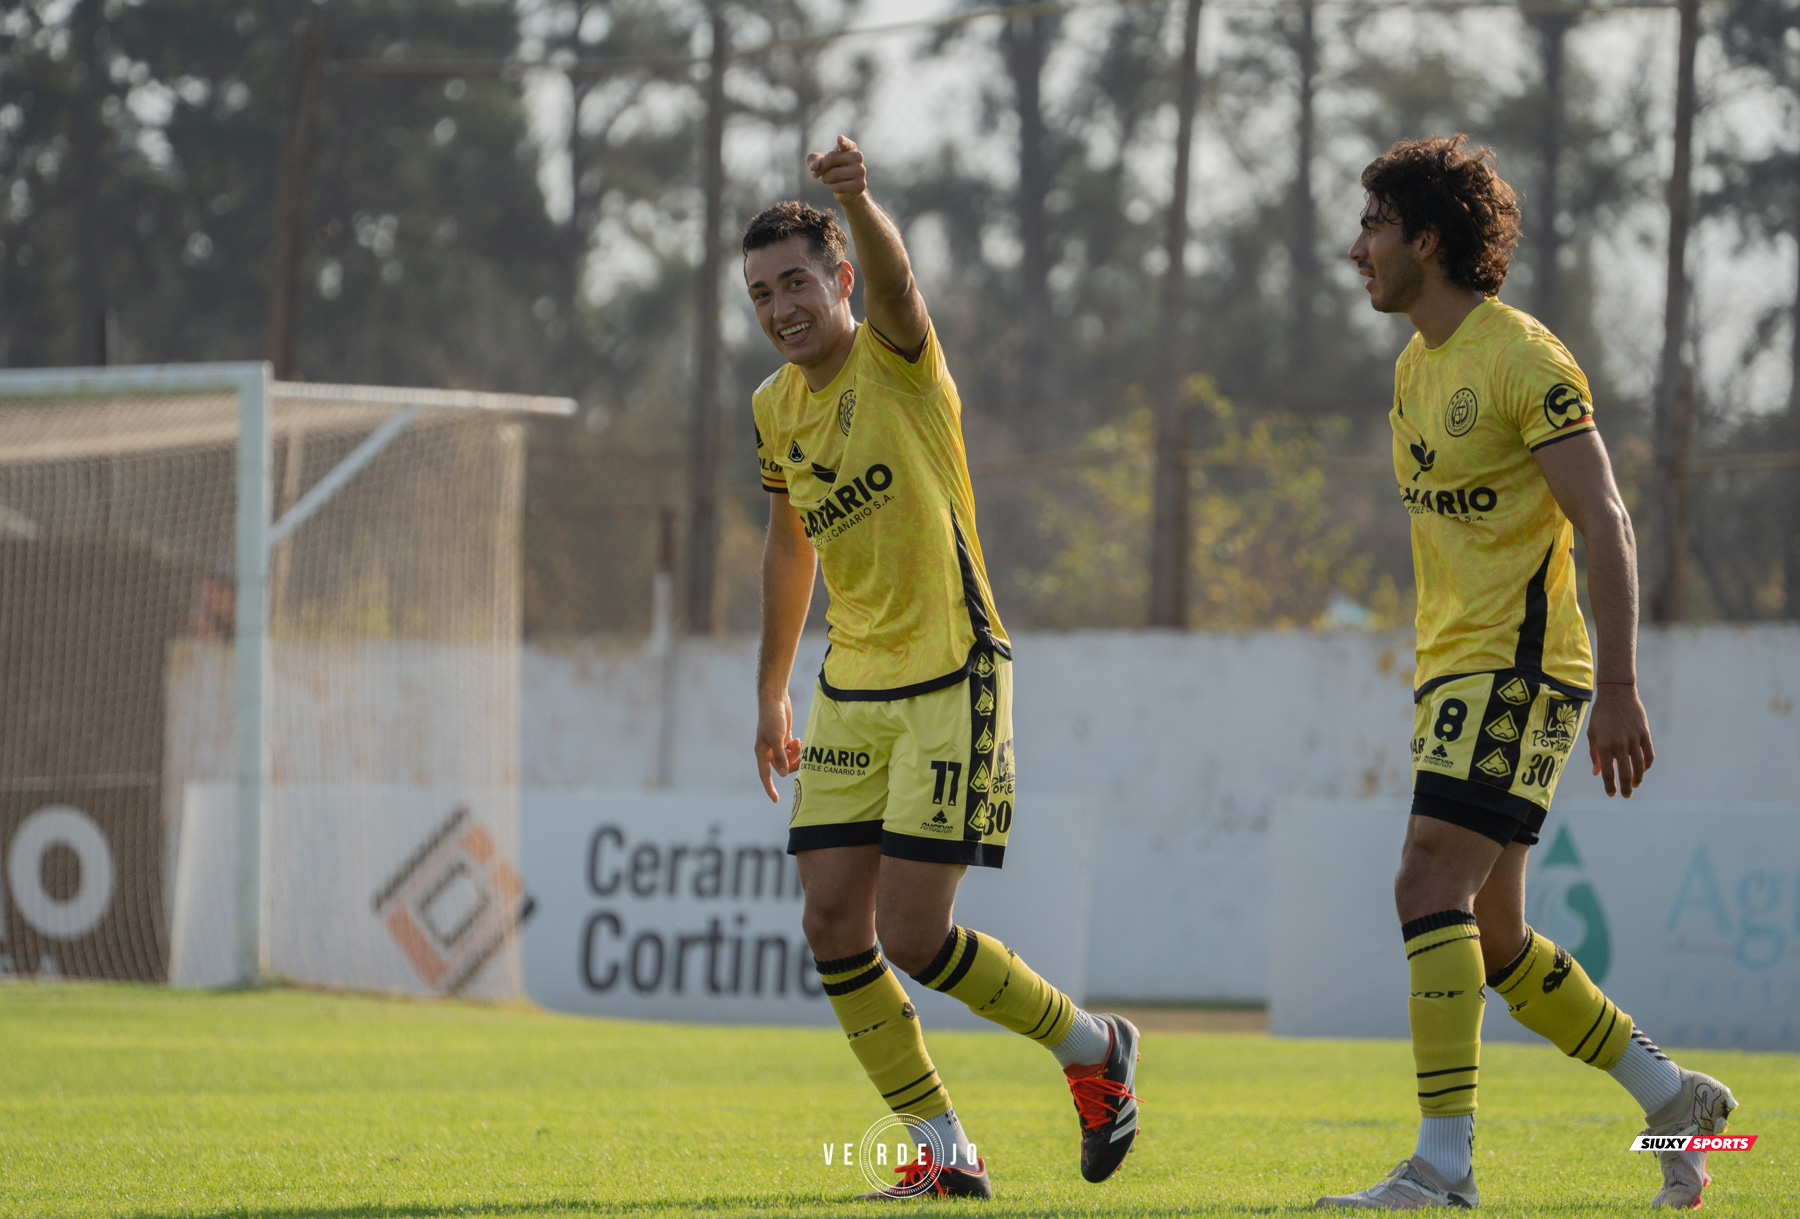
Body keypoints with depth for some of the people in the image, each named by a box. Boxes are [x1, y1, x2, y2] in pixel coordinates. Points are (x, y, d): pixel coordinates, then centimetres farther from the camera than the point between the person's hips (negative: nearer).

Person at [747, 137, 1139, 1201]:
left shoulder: (898, 359, -10)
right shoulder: (777, 408, 10)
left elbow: (895, 281, -34)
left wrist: (860, 202, -55)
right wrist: (772, 692, 28)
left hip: (950, 683, -7)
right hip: (851, 696, 7)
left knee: (911, 937, -10)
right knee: (833, 922, -4)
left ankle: (1094, 1049, 15)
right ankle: (946, 1151, 6)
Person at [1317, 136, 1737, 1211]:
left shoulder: (1523, 359, -12)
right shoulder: (1419, 365, 16)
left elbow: (1606, 528, -16)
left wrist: (1619, 689, -23)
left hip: (1518, 669, -9)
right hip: (1454, 673, 10)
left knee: (1431, 889, -19)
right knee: (1490, 938, 10)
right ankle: (1676, 1099, 23)